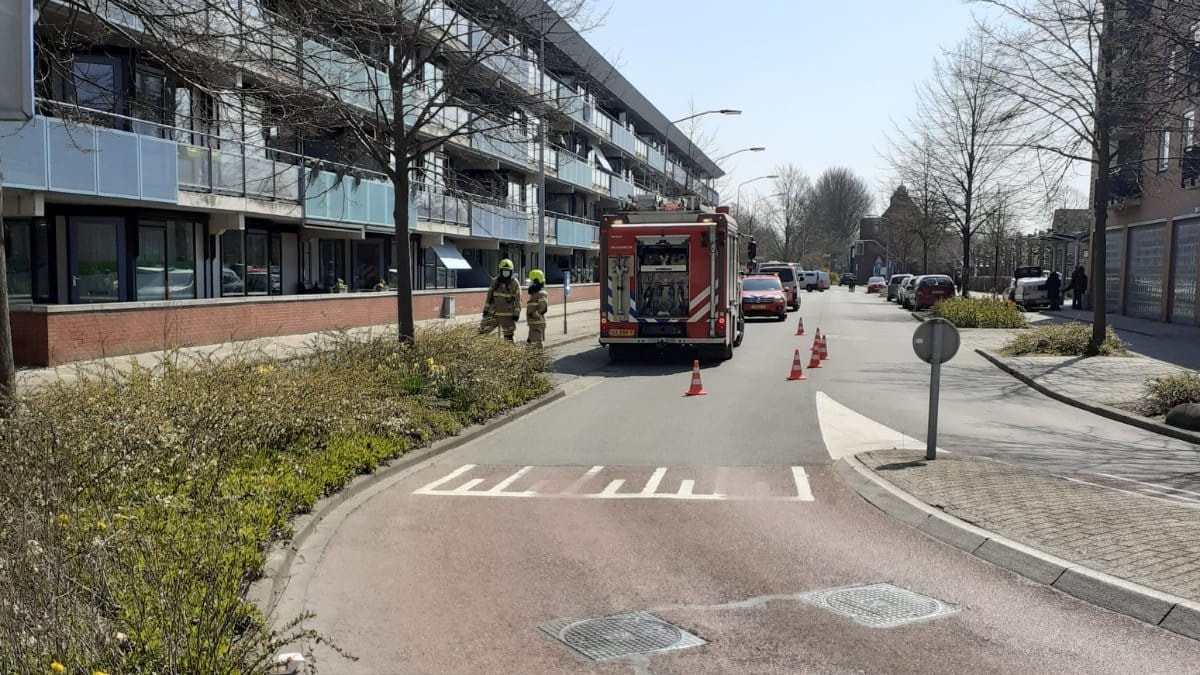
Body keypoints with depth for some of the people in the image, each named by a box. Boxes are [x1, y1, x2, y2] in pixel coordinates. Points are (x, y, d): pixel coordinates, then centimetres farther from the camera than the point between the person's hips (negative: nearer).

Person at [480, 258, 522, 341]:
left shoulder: (515, 284, -5)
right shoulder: (495, 282, 5)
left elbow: (518, 300, -5)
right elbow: (489, 296, 13)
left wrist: (516, 314, -10)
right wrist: (485, 310, 11)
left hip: (507, 315, -3)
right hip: (493, 314, 4)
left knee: (508, 338, 3)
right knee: (482, 331, 0)